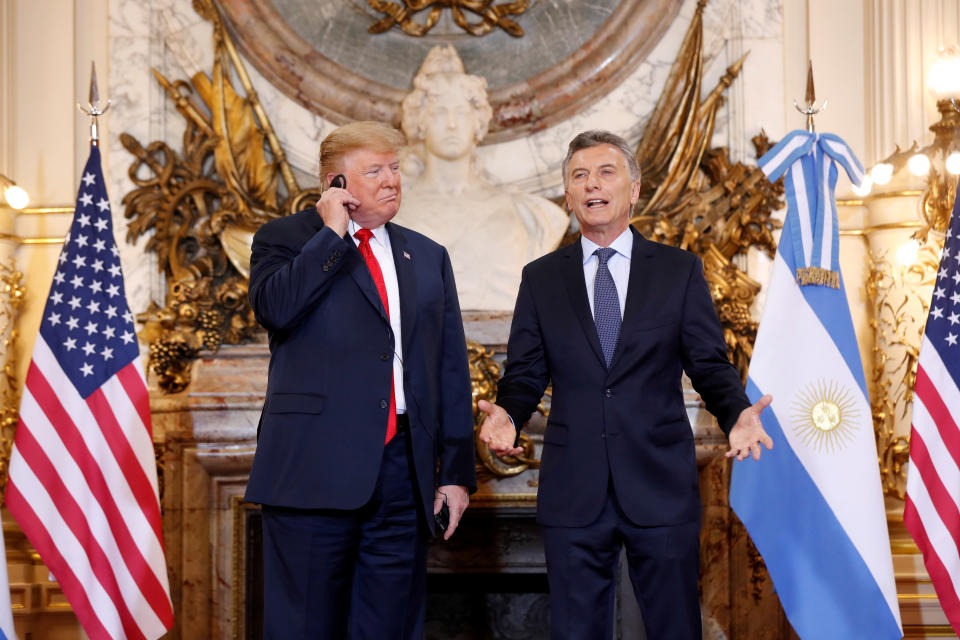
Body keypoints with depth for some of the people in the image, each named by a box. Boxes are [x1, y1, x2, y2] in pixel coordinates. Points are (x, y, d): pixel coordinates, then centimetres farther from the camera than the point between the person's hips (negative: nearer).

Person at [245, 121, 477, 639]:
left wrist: (457, 469, 8)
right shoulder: (285, 239, 5)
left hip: (404, 471, 4)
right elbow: (273, 307, -17)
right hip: (315, 468, -4)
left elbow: (451, 369, 14)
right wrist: (333, 232, -8)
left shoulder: (428, 257, 17)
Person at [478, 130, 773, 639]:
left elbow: (709, 364, 3)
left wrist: (737, 412, -17)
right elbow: (525, 372, 7)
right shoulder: (541, 278, 9)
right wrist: (507, 414, -14)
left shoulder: (680, 271, 6)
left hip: (661, 487, -1)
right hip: (572, 492, 1)